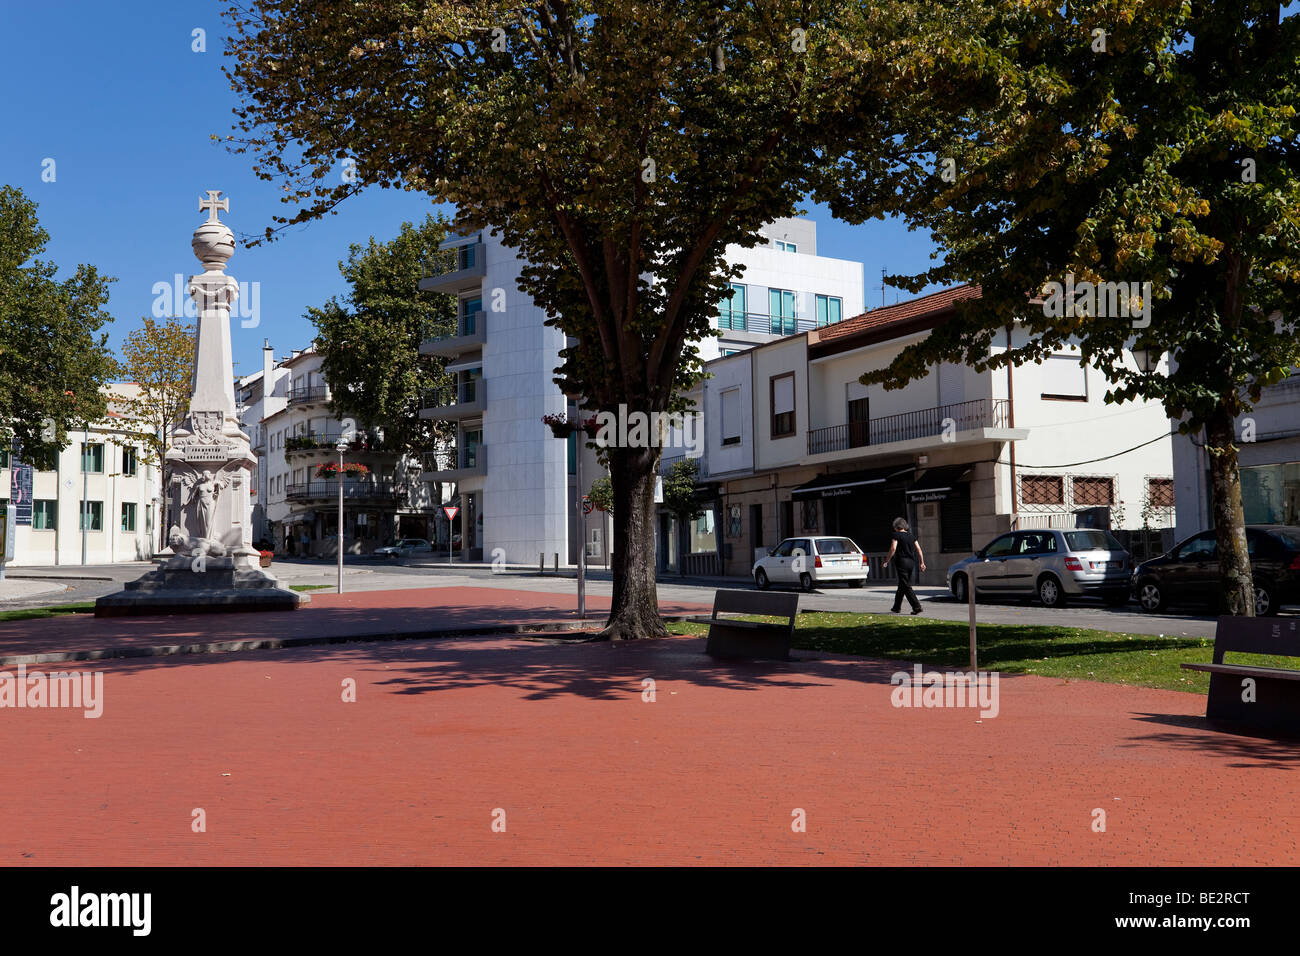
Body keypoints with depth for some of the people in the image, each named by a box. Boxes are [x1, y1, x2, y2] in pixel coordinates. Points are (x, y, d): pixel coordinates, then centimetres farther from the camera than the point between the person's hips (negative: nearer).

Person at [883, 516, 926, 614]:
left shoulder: (896, 535, -6)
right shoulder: (912, 536, 12)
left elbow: (893, 549, -17)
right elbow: (919, 549, 9)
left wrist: (886, 561, -10)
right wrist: (922, 562, 11)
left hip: (901, 562, -7)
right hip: (911, 562, 7)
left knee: (906, 586, -6)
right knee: (902, 585, 18)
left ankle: (916, 607, -16)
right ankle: (897, 607, 27)